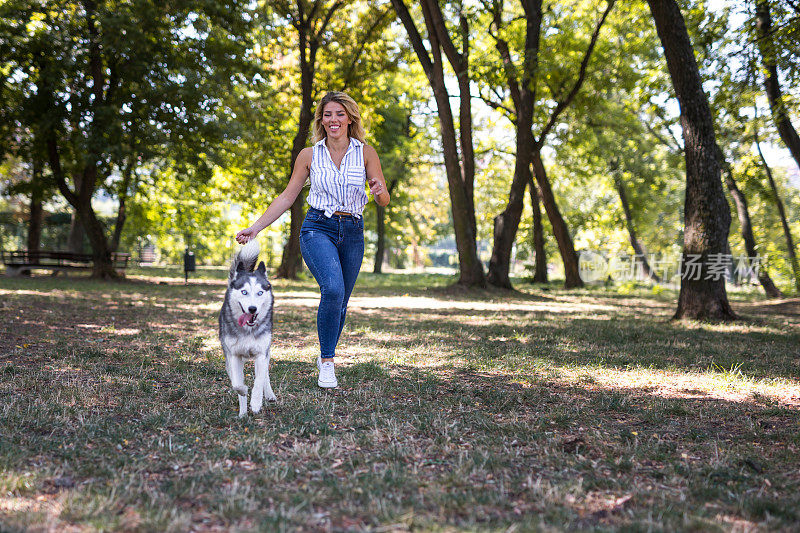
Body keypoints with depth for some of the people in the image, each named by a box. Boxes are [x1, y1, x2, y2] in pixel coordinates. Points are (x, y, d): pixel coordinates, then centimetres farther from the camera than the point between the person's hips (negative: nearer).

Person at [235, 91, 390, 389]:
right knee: (333, 289, -26)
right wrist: (256, 227, 1)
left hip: (352, 233, 2)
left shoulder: (365, 152, 4)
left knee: (340, 303, 7)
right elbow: (287, 197, 9)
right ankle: (327, 362, -14)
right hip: (318, 229, -2)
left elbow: (384, 201, 4)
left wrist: (379, 191, -20)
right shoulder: (309, 155, 5)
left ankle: (326, 357, 30)